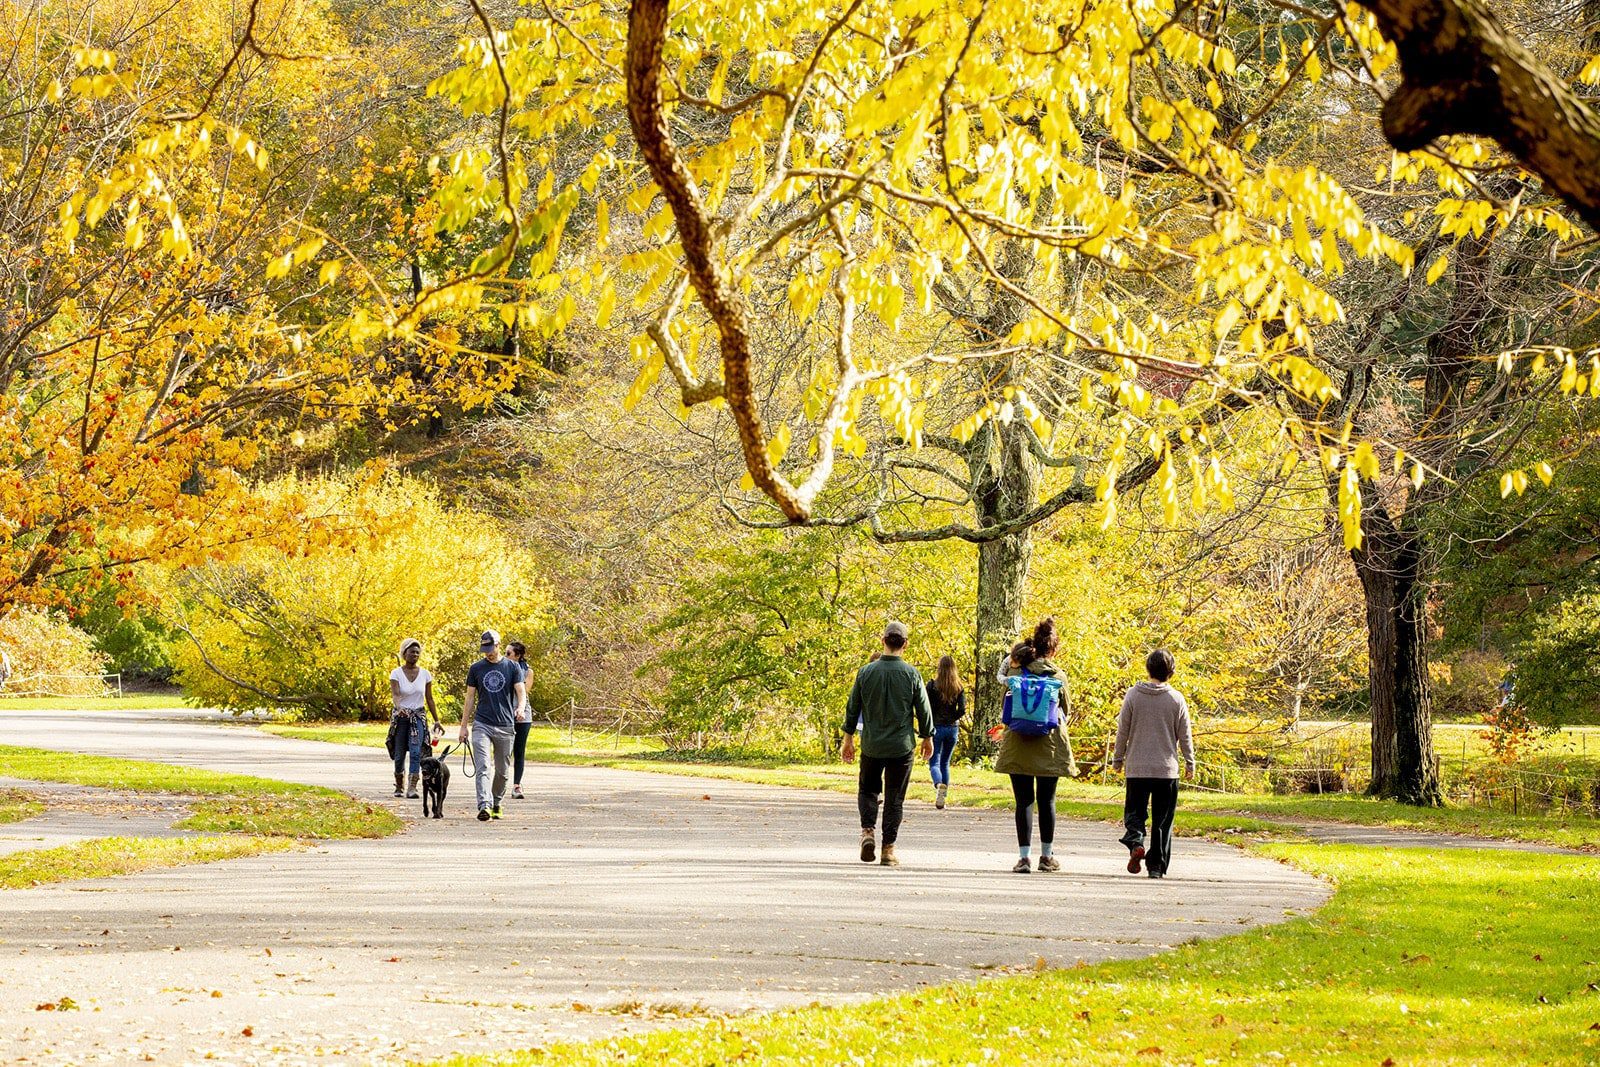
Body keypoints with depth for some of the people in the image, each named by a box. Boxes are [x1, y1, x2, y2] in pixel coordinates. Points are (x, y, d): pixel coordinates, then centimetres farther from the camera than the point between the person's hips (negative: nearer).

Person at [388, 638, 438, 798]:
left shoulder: (425, 674, 4)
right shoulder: (396, 673, -3)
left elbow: (429, 699, 10)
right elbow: (395, 694, -17)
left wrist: (436, 720, 9)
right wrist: (399, 707, -38)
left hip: (419, 717, 0)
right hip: (401, 717, 0)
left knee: (416, 752, -17)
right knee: (399, 755, 3)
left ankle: (412, 788, -23)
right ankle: (399, 786, 23)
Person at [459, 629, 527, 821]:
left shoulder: (512, 667, 5)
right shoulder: (476, 669, 8)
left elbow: (521, 691, -3)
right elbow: (470, 698, 11)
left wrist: (520, 708, -26)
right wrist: (464, 725, 8)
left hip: (505, 726, 0)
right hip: (481, 725, 0)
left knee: (502, 771, 9)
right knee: (482, 768, -15)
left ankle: (496, 804, 27)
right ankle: (484, 806, -25)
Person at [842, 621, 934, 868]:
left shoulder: (866, 672, -4)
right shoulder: (911, 674, -8)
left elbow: (852, 708, 1)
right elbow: (923, 709, -2)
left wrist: (848, 739, 12)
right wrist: (928, 738, 13)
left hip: (871, 745, 1)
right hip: (902, 746, -1)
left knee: (868, 790, 19)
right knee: (894, 798, 6)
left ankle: (868, 831, -4)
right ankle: (888, 849, 4)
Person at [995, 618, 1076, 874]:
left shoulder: (1015, 672, -2)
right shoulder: (1057, 675, -3)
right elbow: (1065, 711, 8)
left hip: (1018, 746, 0)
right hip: (1050, 745, 0)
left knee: (1024, 800, 2)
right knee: (1046, 800, 10)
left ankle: (1024, 855, -5)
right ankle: (1047, 855, 16)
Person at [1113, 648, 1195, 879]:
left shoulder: (1133, 695, -3)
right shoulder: (1177, 699, -3)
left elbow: (1123, 731, 2)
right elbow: (1184, 737, 3)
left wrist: (1118, 759, 15)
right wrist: (1190, 763, 16)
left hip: (1137, 768, 0)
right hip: (1167, 770, 0)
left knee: (1134, 813, 8)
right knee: (1162, 820, 8)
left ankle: (1136, 842, -20)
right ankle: (1157, 864, 6)